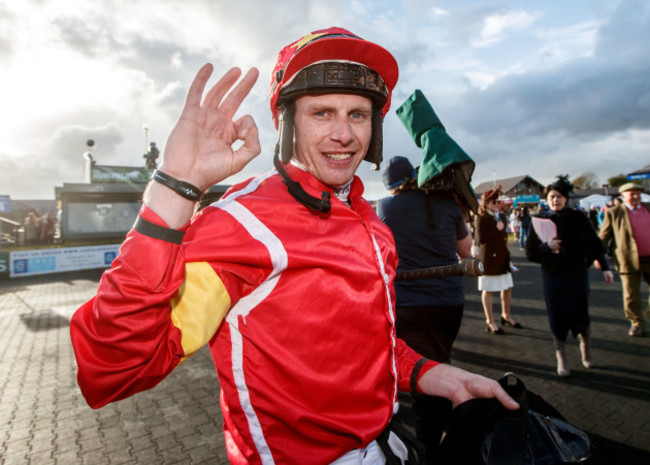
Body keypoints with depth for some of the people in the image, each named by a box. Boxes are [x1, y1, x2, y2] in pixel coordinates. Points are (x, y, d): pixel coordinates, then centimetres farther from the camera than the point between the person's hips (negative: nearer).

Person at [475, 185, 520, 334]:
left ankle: (506, 315, 34)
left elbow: (504, 237, 20)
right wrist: (496, 229, -18)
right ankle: (490, 322, 12)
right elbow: (480, 239, -19)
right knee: (488, 290, 1)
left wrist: (508, 257, 18)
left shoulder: (500, 216, 13)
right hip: (489, 259, -8)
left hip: (502, 258, 8)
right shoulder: (481, 218, -10)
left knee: (507, 287, 14)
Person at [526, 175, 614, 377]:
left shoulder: (578, 218, -2)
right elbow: (530, 252, -5)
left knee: (580, 312, 8)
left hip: (578, 273, 1)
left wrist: (605, 268, -1)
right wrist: (546, 246, -23)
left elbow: (594, 243, 4)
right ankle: (561, 357, 17)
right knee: (558, 316, 2)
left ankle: (585, 344, 38)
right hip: (552, 275, 0)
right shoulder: (540, 221, -3)